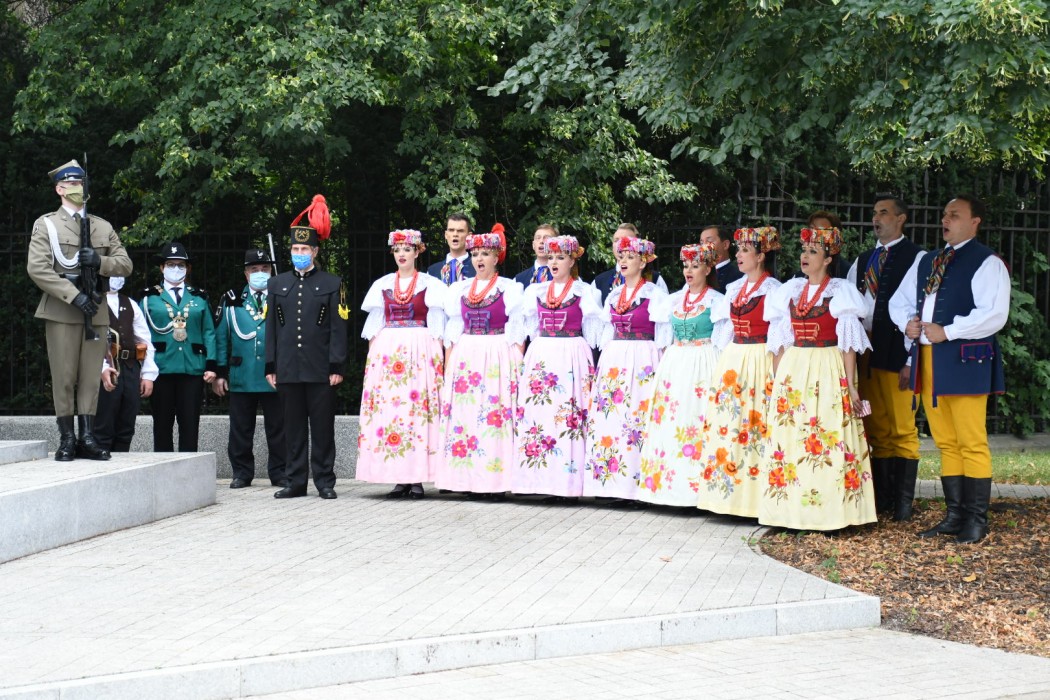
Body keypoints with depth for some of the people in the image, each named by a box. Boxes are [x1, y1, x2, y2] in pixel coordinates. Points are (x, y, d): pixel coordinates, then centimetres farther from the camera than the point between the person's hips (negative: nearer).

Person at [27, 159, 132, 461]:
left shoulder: (104, 227, 17)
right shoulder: (46, 224, 4)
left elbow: (125, 265, 12)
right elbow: (37, 268, -8)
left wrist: (100, 261, -10)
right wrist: (74, 295, -16)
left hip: (96, 310, 3)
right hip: (61, 311, -3)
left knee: (91, 378, 2)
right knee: (64, 378, -2)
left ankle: (88, 438, 5)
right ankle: (67, 439, 3)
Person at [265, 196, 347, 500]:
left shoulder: (332, 284, 4)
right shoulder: (277, 284, 12)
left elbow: (338, 328, 0)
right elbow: (271, 327, 11)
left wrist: (336, 367, -7)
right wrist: (271, 367, 5)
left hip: (320, 369, -3)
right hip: (288, 369, 3)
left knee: (322, 427, 1)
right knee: (293, 427, 6)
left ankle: (325, 482, 7)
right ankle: (295, 481, 11)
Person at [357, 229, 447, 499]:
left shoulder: (430, 284, 5)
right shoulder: (382, 285, 13)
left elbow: (436, 324, 3)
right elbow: (373, 324, 13)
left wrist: (437, 356, -6)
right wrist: (372, 353, 4)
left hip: (420, 352, -3)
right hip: (387, 352, 3)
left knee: (418, 408, -7)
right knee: (387, 408, -4)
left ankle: (417, 478, -5)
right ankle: (400, 478, -1)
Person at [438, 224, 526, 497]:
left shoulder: (510, 288, 4)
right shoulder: (460, 289, 14)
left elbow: (517, 332, 0)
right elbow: (452, 331, 14)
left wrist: (518, 367, -8)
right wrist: (448, 367, 7)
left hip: (499, 360, -4)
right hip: (465, 359, 4)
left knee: (496, 414, -9)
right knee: (466, 413, -2)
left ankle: (496, 480, -7)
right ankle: (471, 480, 1)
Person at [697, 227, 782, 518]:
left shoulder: (773, 290, -6)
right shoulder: (735, 289, 14)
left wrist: (775, 375, -14)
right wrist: (724, 363, 12)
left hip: (758, 362, -7)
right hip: (732, 361, 7)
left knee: (753, 428, -7)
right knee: (726, 423, 4)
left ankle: (752, 494, -2)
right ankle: (727, 492, 9)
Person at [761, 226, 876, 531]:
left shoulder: (840, 291, -1)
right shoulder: (792, 291, 13)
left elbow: (848, 343, -5)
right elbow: (781, 340, 14)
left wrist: (850, 385, -10)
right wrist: (776, 379, 9)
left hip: (827, 373, -5)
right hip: (792, 373, 5)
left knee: (828, 440, -7)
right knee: (789, 436, 1)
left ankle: (829, 513, -3)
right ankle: (794, 510, 7)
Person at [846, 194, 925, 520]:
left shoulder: (916, 258, -3)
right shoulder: (862, 261, 18)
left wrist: (912, 360, -14)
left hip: (896, 354, -6)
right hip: (865, 353, 6)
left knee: (903, 429, -2)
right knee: (877, 429, 9)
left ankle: (903, 502, 2)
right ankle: (881, 497, 14)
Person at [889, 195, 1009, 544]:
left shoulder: (987, 263, -5)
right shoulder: (925, 262, 19)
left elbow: (994, 314, -15)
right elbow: (899, 300, 25)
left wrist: (948, 331, -16)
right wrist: (907, 322, 3)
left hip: (964, 362, -7)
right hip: (928, 362, 7)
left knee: (971, 443, -5)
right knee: (946, 443, 10)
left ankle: (977, 521, 0)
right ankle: (955, 515, 15)